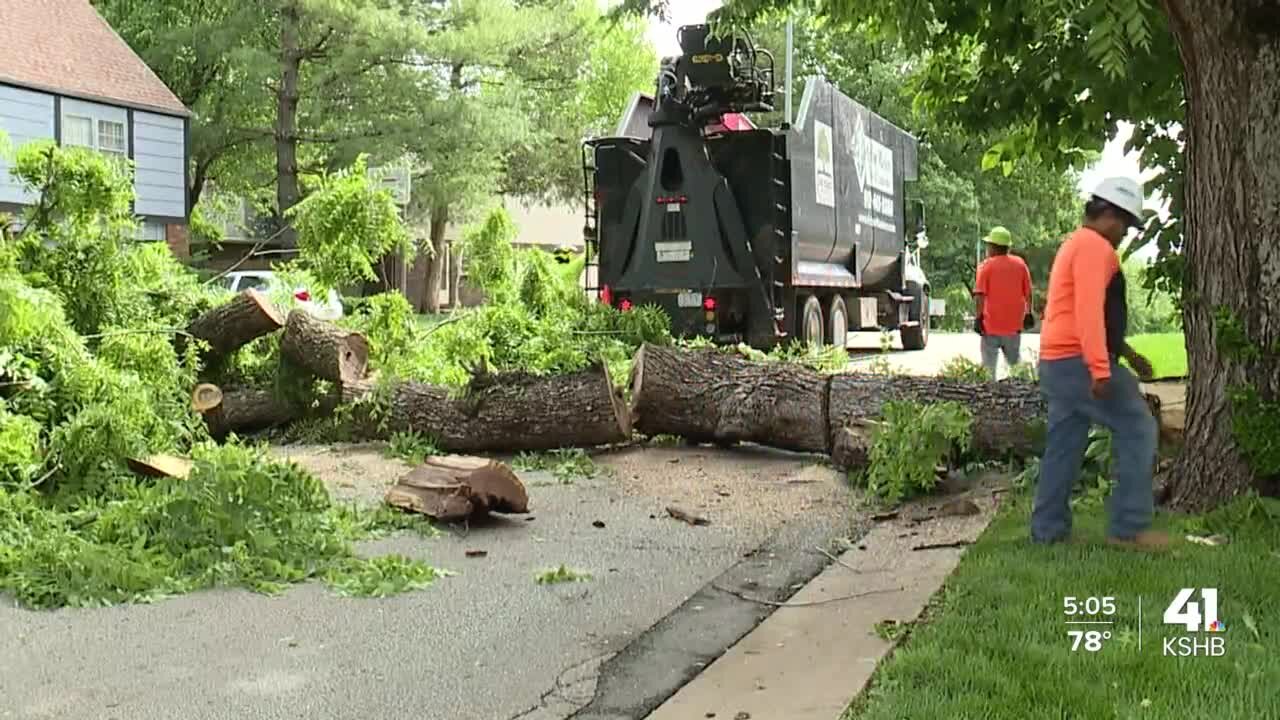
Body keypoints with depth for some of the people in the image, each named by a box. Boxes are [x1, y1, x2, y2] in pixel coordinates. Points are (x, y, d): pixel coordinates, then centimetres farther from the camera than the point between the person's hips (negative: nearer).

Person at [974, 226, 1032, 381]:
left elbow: (980, 295, -13)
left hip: (991, 325, -3)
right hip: (1014, 324, 3)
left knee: (990, 366, 2)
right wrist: (1028, 313, 15)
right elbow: (1028, 293, 5)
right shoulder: (1020, 264, 2)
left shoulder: (987, 265, -8)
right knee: (1015, 362, 15)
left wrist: (978, 317, -8)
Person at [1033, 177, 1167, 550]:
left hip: (1057, 363, 10)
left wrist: (1127, 354, 26)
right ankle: (1129, 527, -3)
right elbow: (1090, 312, -23)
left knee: (1063, 446, 11)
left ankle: (1048, 528, 13)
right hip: (1080, 363, -10)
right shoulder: (1095, 247, -11)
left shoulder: (1074, 245, 22)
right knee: (1138, 431, -4)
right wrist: (1101, 368, -27)